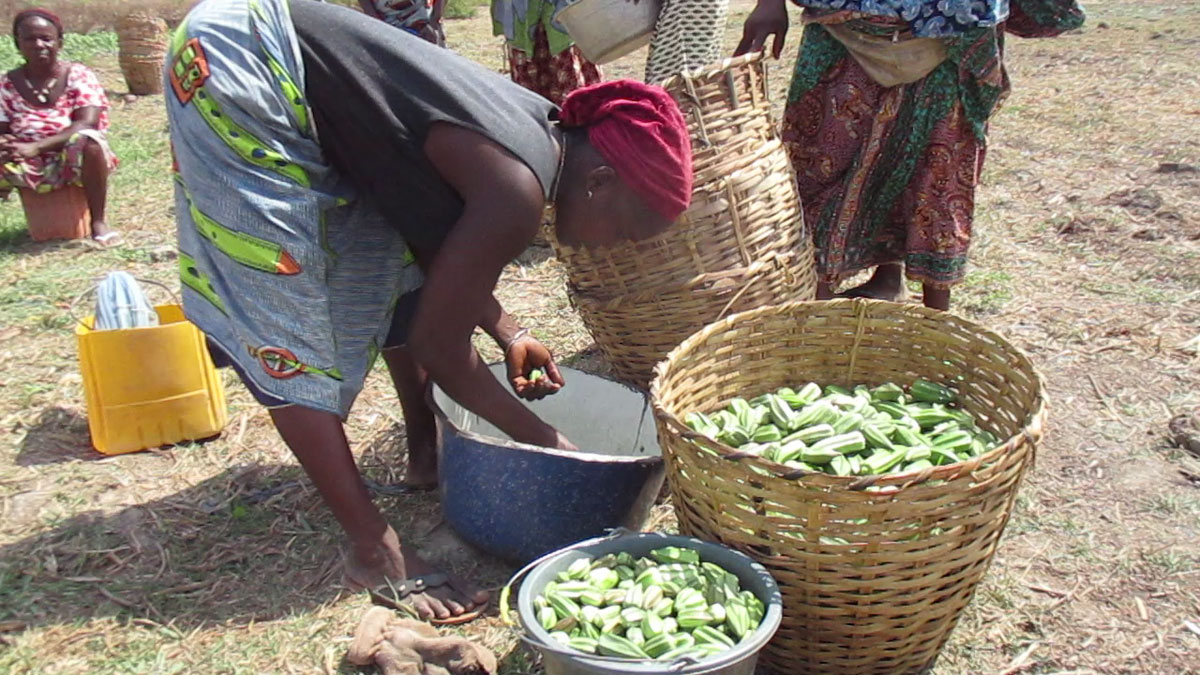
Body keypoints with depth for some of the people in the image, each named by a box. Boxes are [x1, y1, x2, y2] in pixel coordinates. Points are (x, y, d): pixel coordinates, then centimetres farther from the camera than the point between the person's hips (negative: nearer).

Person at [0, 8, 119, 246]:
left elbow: (87, 124, -19)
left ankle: (98, 221, -21)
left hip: (73, 162, -3)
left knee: (87, 140, -36)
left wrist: (35, 147, -29)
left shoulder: (78, 75, -6)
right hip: (28, 166, 3)